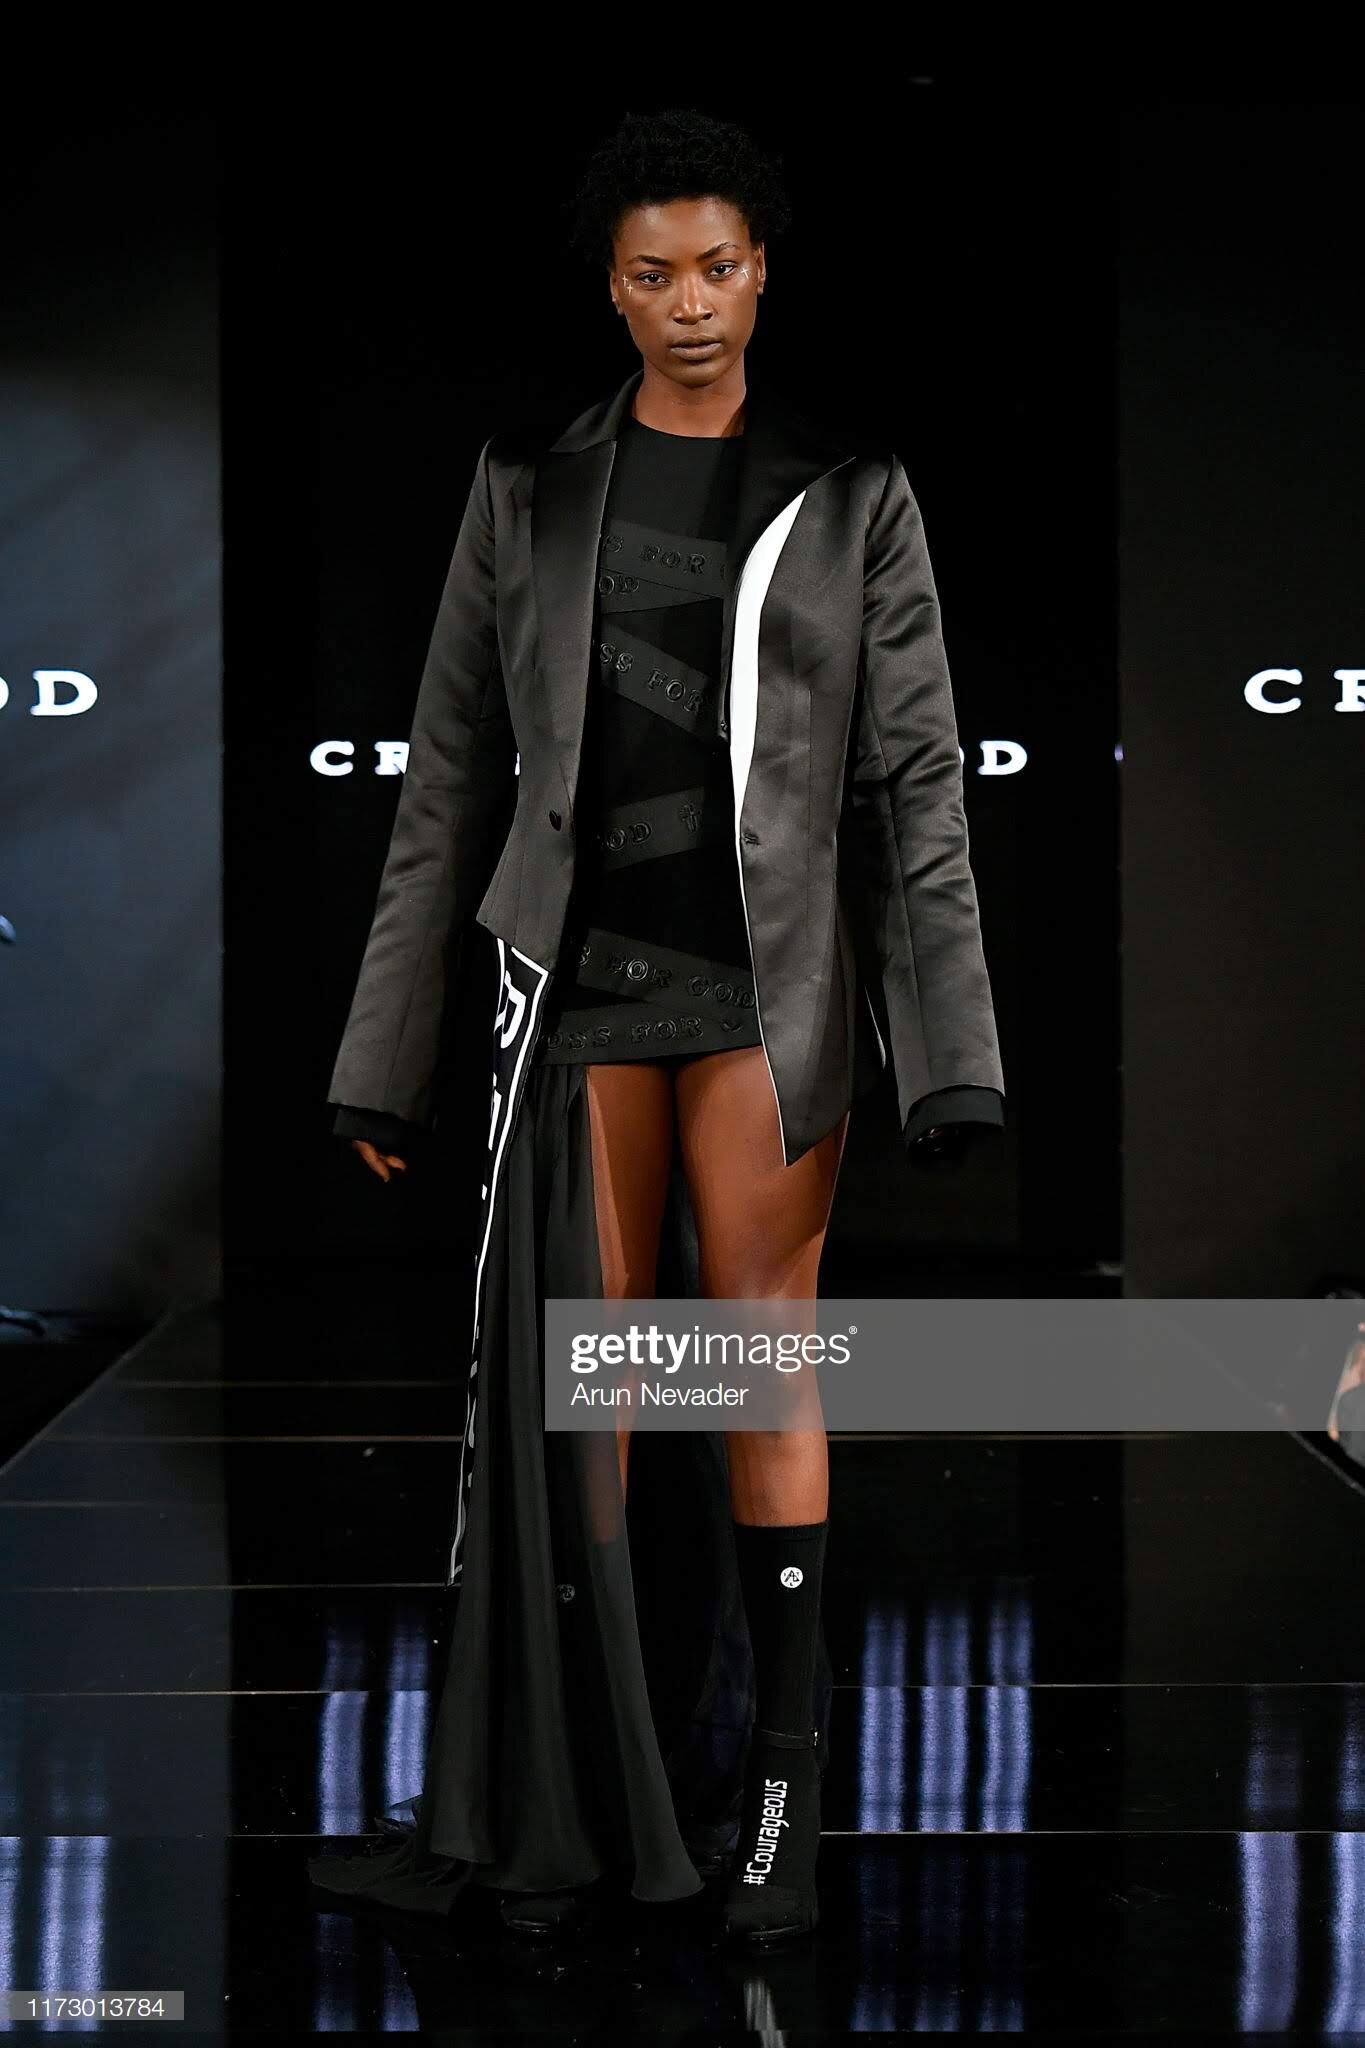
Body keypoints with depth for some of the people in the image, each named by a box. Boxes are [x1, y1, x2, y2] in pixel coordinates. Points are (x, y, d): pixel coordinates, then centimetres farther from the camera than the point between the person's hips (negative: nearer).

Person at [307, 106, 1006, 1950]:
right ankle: (572, 1807, 8)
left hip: (771, 977, -1)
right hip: (581, 970, 2)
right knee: (579, 1370, 1)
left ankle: (776, 1798, 8)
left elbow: (916, 781, 0)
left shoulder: (852, 495, 4)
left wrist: (952, 1056, -9)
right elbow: (452, 779, 9)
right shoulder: (529, 489, 8)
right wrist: (389, 1060, 6)